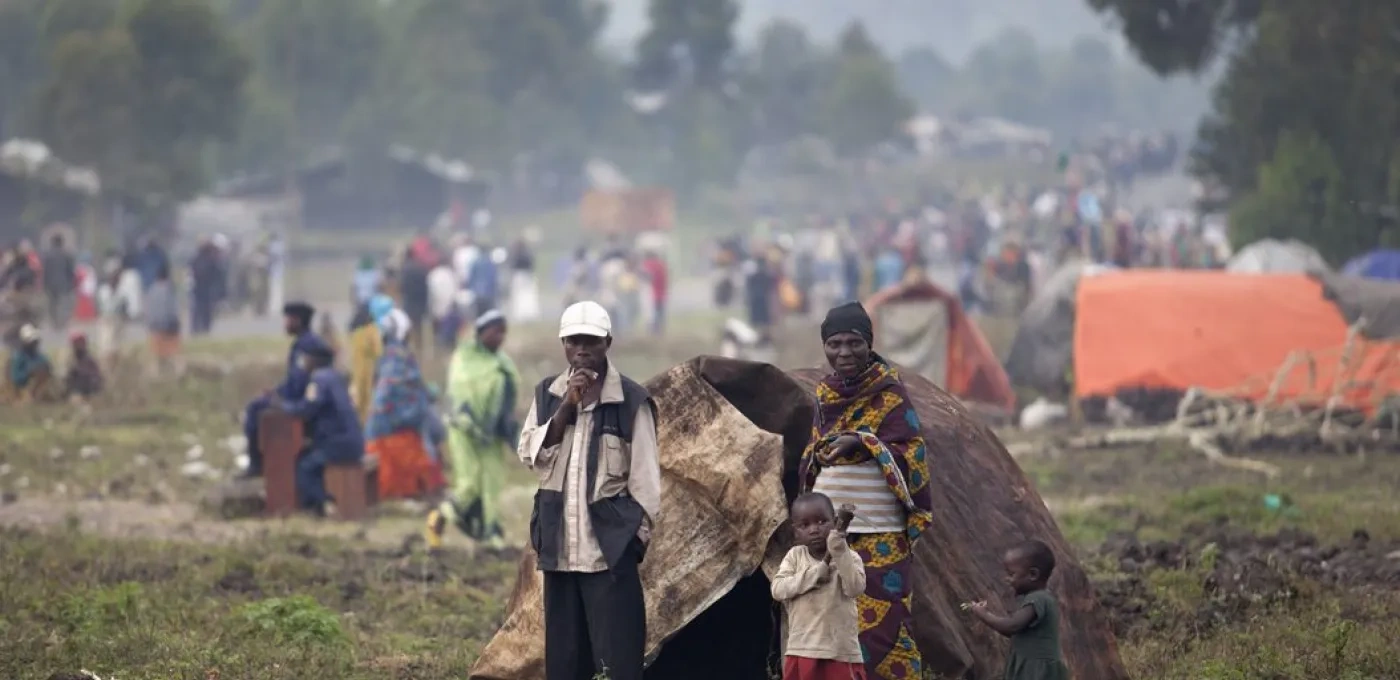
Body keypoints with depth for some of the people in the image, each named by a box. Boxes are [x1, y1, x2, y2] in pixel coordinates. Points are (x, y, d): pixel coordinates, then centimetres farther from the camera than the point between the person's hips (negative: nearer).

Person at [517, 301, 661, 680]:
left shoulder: (631, 401, -5)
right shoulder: (547, 395, 8)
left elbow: (645, 474, -4)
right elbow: (530, 454, -2)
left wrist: (641, 531, -7)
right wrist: (566, 408, -11)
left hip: (610, 541, -5)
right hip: (560, 541, 5)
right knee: (563, 649, 9)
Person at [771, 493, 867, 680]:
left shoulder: (849, 558, -2)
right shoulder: (795, 556, 4)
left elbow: (855, 588, -18)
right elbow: (778, 589, -9)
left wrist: (840, 552, -22)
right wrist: (818, 571, -15)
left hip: (841, 652, -2)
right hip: (802, 650, 2)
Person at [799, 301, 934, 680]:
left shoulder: (889, 392, -4)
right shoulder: (825, 393, 13)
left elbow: (910, 454, -9)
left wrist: (862, 442, -21)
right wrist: (818, 456, -1)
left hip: (879, 530, -6)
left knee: (880, 620, -10)